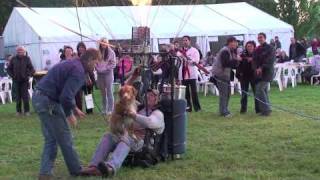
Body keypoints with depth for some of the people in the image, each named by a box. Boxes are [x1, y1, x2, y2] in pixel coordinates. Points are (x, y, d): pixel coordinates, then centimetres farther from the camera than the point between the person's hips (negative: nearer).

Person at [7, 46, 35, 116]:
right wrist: (12, 75, -3)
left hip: (24, 81, -2)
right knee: (18, 96, 6)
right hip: (16, 81, 2)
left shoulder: (27, 59, -2)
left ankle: (27, 111, 6)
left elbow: (32, 69, -1)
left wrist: (28, 75, -13)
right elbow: (9, 69, 9)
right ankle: (18, 111, 15)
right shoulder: (13, 59, 2)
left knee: (25, 96, -2)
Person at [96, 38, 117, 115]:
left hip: (108, 74, -4)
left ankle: (110, 109, 1)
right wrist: (97, 68, -6)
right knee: (103, 92, 10)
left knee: (109, 91, -4)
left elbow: (113, 64, -5)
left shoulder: (111, 52, -3)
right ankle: (104, 109, 18)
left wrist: (106, 68, -12)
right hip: (100, 74, 4)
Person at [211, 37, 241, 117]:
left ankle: (224, 110, 22)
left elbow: (234, 64, 14)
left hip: (225, 74, 10)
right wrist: (236, 60, -23)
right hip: (220, 74, -10)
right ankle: (224, 112, -6)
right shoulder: (225, 51, -16)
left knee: (227, 92, 13)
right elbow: (225, 63, -28)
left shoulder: (231, 51, 17)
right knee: (223, 93, -9)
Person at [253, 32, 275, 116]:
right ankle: (267, 109, 18)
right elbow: (254, 60, 7)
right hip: (259, 73, 7)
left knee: (259, 90, -14)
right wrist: (256, 68, -12)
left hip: (266, 73, -7)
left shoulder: (269, 48, -6)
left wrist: (262, 68, -21)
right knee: (264, 91, 11)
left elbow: (270, 60, -15)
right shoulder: (257, 49, 14)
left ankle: (266, 110, -8)